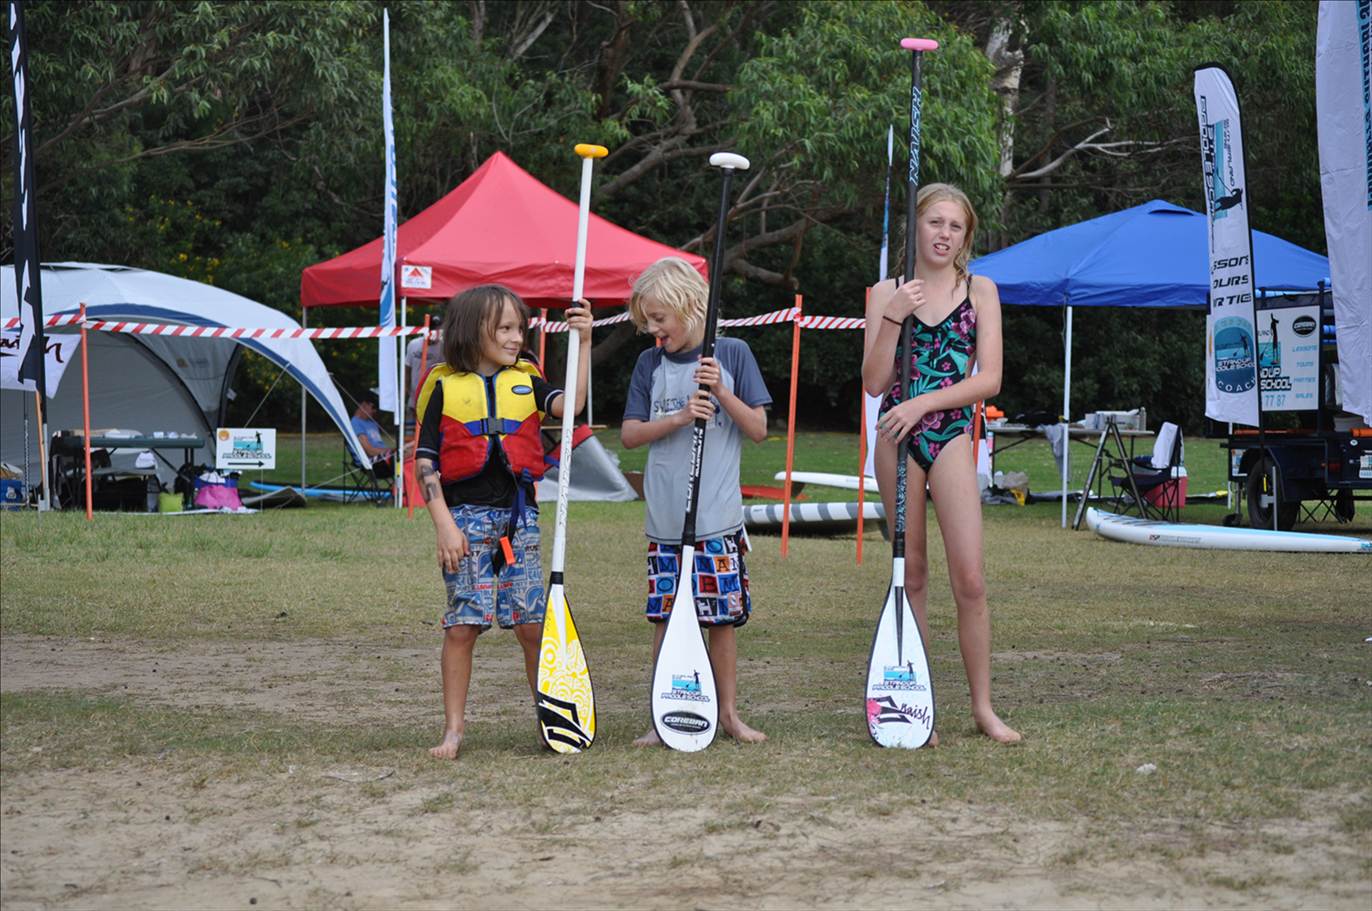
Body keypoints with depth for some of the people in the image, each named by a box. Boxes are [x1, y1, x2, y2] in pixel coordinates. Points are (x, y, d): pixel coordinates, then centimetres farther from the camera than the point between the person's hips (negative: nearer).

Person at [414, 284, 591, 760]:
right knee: (462, 626, -2)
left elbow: (570, 404, -10)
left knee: (533, 625, 2)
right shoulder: (444, 387, 1)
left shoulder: (526, 382, 9)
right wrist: (444, 524, -8)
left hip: (518, 516, 2)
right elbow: (425, 461, 0)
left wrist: (583, 344, -17)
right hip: (466, 516, -2)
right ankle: (453, 728, 7)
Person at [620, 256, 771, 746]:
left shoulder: (731, 354, 1)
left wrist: (722, 392, -14)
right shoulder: (651, 364, 8)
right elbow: (629, 434, 3)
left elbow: (758, 429, 0)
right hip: (665, 520, 2)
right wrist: (679, 419, -11)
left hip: (718, 519, -2)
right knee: (664, 617, 2)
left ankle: (728, 713, 15)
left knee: (722, 617, 2)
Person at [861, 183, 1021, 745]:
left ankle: (983, 706, 1)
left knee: (969, 578, -8)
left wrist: (923, 402, -13)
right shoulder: (887, 293, 6)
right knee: (911, 577, 5)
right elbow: (874, 382, -1)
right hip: (897, 439, 1)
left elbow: (989, 379, -3)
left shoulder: (980, 291, 5)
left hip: (951, 436, -1)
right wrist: (891, 319, -14)